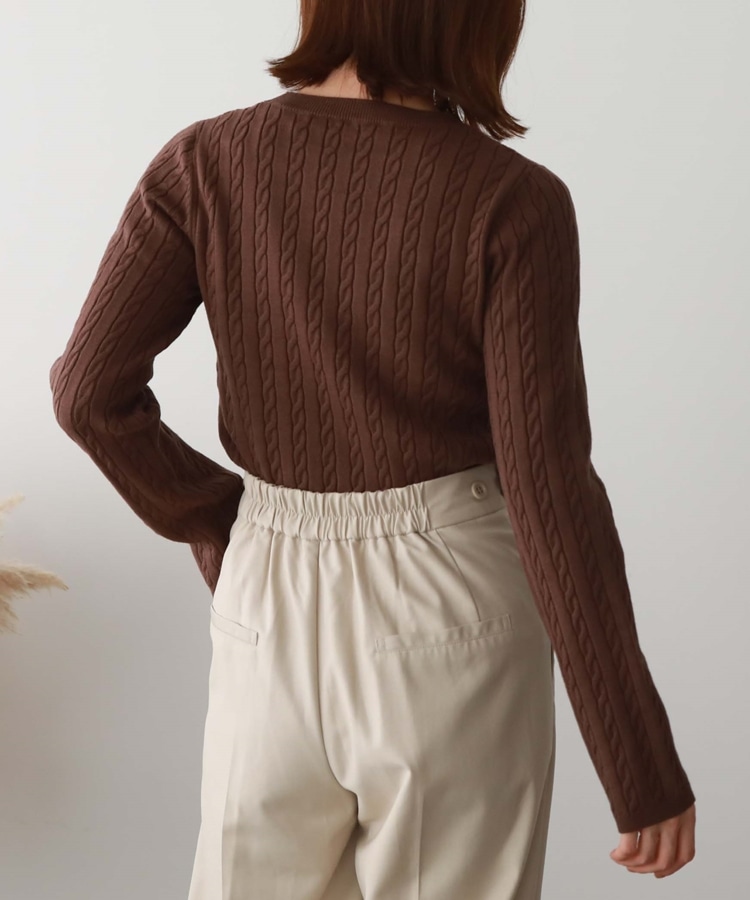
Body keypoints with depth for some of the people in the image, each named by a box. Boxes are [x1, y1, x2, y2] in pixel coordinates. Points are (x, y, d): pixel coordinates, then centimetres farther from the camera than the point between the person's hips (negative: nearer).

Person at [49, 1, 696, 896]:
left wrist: (212, 519, 10)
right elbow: (551, 493, -18)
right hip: (452, 612, -3)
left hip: (272, 603, 3)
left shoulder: (205, 163, -7)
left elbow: (90, 390, -8)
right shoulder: (512, 202, -16)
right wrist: (644, 764, -11)